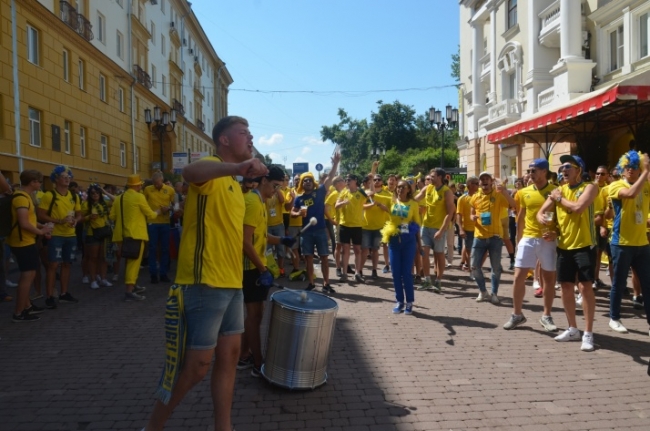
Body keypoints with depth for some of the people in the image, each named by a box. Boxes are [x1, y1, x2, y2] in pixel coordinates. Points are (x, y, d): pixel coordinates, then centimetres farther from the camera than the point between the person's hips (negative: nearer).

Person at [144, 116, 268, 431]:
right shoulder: (211, 171, -10)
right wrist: (236, 167, -54)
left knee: (229, 355, 13)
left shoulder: (234, 186, 18)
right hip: (206, 284, -9)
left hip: (231, 283, 9)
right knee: (197, 365, -1)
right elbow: (189, 172, -36)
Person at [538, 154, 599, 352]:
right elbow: (541, 212, 8)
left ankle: (588, 334, 2)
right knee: (566, 286, 9)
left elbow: (578, 207, -23)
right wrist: (542, 218, -16)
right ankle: (573, 329, 22)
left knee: (585, 286, -7)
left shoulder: (589, 187, -6)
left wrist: (560, 198, -8)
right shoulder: (558, 190, 10)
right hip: (564, 245, 6)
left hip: (584, 245, -6)